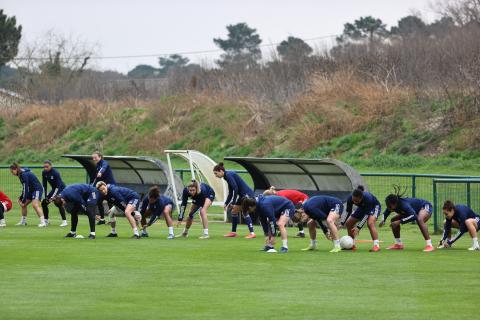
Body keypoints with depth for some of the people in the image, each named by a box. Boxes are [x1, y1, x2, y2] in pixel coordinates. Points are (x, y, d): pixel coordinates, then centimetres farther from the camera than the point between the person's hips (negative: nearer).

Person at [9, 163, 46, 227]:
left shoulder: (24, 175, -21)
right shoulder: (21, 174, 9)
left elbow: (26, 188, -22)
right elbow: (25, 188, 18)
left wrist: (23, 201, -18)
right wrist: (21, 198, 17)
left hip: (37, 190, -10)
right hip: (31, 190, 10)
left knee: (35, 205, -25)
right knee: (23, 204, 13)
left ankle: (43, 222, -32)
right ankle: (23, 221, 24)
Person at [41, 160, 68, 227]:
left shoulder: (55, 173, -26)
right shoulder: (44, 173, -7)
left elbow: (58, 186, -26)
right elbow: (44, 185, 1)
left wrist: (52, 197, -28)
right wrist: (46, 196, -5)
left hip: (61, 188, -7)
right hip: (54, 189, 7)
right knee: (44, 203, 2)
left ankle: (64, 221, -27)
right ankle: (46, 220, 15)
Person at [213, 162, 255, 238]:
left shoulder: (229, 175, -14)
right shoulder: (227, 176, 15)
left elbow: (235, 188, -23)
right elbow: (231, 193, 22)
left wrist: (233, 203, -20)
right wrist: (226, 204, 21)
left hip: (247, 194, -10)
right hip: (242, 195, 10)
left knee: (244, 212, -19)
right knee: (234, 211, 15)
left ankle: (252, 233, -27)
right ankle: (233, 232, 25)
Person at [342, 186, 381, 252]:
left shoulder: (367, 198, -41)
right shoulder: (350, 199, -28)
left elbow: (366, 214, -35)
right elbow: (348, 212, -12)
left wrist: (358, 227, -35)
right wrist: (342, 223, -19)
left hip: (374, 207, -6)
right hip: (362, 208, 6)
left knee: (370, 223, -33)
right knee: (348, 223, 1)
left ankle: (376, 245, -31)